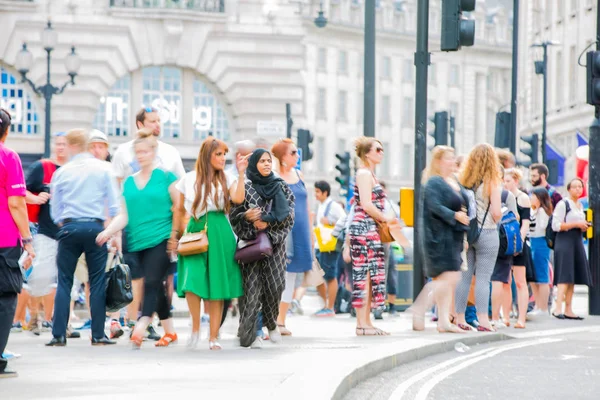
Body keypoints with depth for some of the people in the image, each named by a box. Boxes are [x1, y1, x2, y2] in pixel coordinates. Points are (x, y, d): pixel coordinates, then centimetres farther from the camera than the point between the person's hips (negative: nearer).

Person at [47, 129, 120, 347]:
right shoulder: (103, 169, 3)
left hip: (68, 228, 0)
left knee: (64, 281, 5)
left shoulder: (61, 172, 5)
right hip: (95, 227, 0)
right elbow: (113, 204, 1)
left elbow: (55, 210, 9)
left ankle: (58, 334, 0)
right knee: (97, 282, 4)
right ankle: (98, 335, 2)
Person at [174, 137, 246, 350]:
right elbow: (179, 209, 14)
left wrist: (241, 174, -15)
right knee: (192, 281, -16)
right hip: (195, 232, 0)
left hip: (219, 234, 1)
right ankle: (195, 328, 3)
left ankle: (213, 336, 6)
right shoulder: (189, 179, 7)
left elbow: (238, 198, -13)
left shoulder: (226, 179, 7)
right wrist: (181, 231, 7)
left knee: (217, 286, 0)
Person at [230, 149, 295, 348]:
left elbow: (288, 214, 3)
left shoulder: (281, 186, 10)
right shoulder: (244, 187, 4)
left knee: (275, 284, -9)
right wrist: (246, 216, -17)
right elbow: (234, 216, 4)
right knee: (252, 287, -8)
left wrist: (268, 221, -11)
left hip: (274, 242, 2)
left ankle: (271, 323, 14)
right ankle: (249, 333, -7)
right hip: (250, 242, -2)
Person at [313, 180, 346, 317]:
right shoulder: (320, 206, 16)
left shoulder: (334, 206, -10)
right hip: (319, 246, 9)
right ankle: (326, 304, 20)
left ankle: (330, 308, 3)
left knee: (330, 277, -3)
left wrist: (330, 223, -19)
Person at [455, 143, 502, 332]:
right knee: (483, 278, -1)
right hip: (486, 233, -4)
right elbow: (496, 213, -12)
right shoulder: (492, 182, -9)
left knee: (464, 276, 8)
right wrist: (499, 216, 9)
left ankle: (460, 319, 12)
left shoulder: (464, 181, 3)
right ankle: (483, 320, -2)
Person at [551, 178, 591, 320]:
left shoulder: (580, 205, 18)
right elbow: (556, 225, -14)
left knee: (573, 277, 7)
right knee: (565, 276, -15)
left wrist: (583, 227, 9)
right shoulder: (563, 204, -8)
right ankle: (558, 308, -19)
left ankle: (568, 310, 10)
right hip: (565, 241, -8)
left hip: (577, 241, 8)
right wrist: (576, 224, -16)